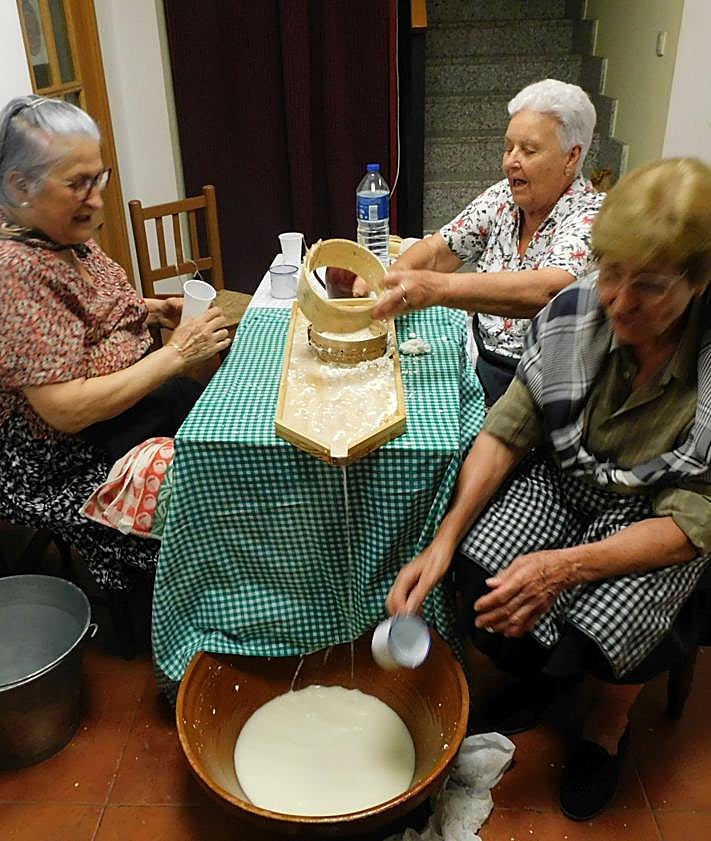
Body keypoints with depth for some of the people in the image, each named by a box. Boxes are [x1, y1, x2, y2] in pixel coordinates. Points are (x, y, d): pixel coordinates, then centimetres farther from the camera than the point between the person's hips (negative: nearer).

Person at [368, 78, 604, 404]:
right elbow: (438, 249, 8)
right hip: (481, 369, 7)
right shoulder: (502, 198, 6)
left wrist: (438, 288, -44)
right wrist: (386, 278, -16)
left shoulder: (592, 218, -15)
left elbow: (549, 290, -33)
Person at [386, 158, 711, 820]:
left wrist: (568, 566, -36)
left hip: (656, 516, -2)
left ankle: (607, 727, 13)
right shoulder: (576, 312, -18)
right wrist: (444, 540, -23)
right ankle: (537, 673, 15)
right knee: (482, 566, -23)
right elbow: (508, 430, -12)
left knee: (606, 622, -28)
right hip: (565, 480, 3)